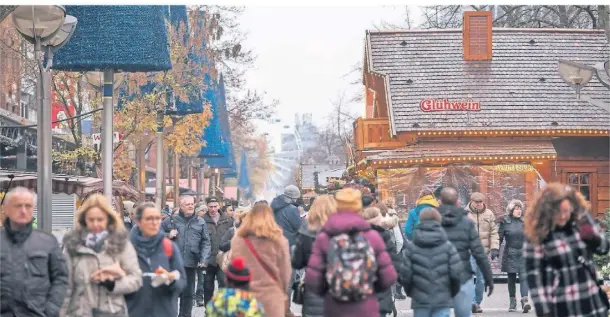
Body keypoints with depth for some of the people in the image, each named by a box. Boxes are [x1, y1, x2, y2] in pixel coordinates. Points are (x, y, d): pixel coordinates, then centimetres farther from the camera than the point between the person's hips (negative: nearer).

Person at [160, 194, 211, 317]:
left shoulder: (200, 222, 7)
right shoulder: (171, 220, 3)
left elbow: (205, 242, 5)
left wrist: (203, 259, -8)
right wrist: (168, 235, -10)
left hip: (191, 263, 2)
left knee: (188, 293, 10)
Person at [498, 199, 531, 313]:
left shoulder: (525, 221, 7)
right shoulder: (505, 221, 1)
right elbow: (499, 237, 1)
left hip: (523, 253, 0)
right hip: (510, 254, 0)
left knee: (523, 277, -12)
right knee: (511, 278, 8)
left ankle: (524, 300, -19)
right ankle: (512, 302, 18)